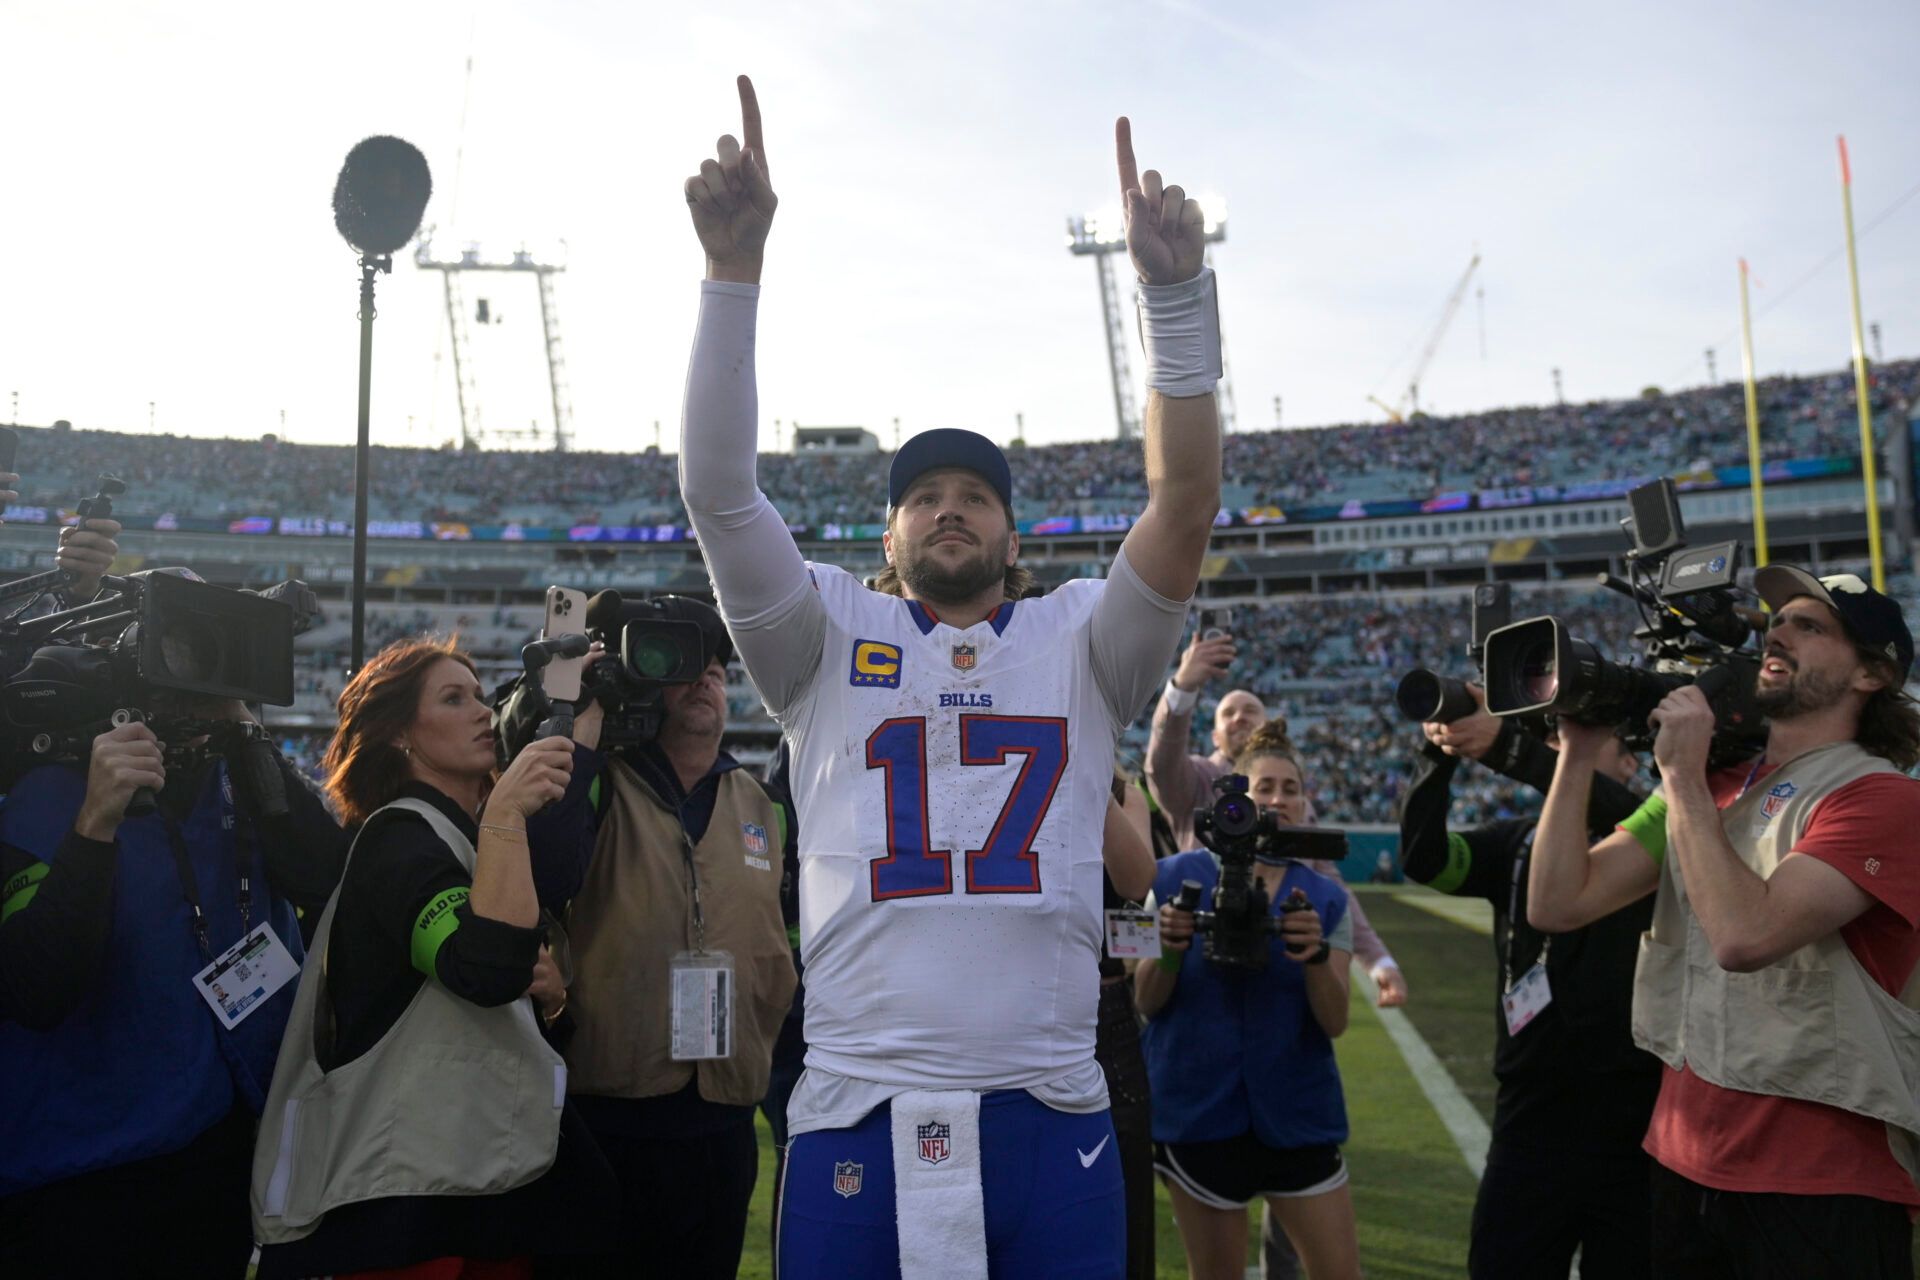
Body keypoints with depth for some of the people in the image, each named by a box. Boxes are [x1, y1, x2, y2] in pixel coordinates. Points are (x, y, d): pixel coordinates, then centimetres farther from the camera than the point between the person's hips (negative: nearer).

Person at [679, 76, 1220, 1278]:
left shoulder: (1080, 641, 9)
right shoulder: (832, 637, 7)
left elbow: (1188, 497, -4)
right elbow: (717, 489, -5)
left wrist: (1176, 289, -13)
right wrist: (734, 268, -13)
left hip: (1050, 1121, 1)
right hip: (858, 1123, 0)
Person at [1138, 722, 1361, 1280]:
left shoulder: (1325, 897, 2)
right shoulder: (1179, 877, -3)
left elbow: (1335, 1020, -6)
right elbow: (1147, 1002, -3)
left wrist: (1316, 954, -24)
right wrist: (1170, 950, -22)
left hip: (1297, 1112, 2)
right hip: (1199, 1110, -1)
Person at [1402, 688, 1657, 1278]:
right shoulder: (1517, 842, 7)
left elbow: (1616, 814, -25)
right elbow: (1423, 858, -10)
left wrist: (1506, 746, -36)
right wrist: (1440, 753, -23)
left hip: (1634, 1127, -2)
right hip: (1530, 1125, 2)